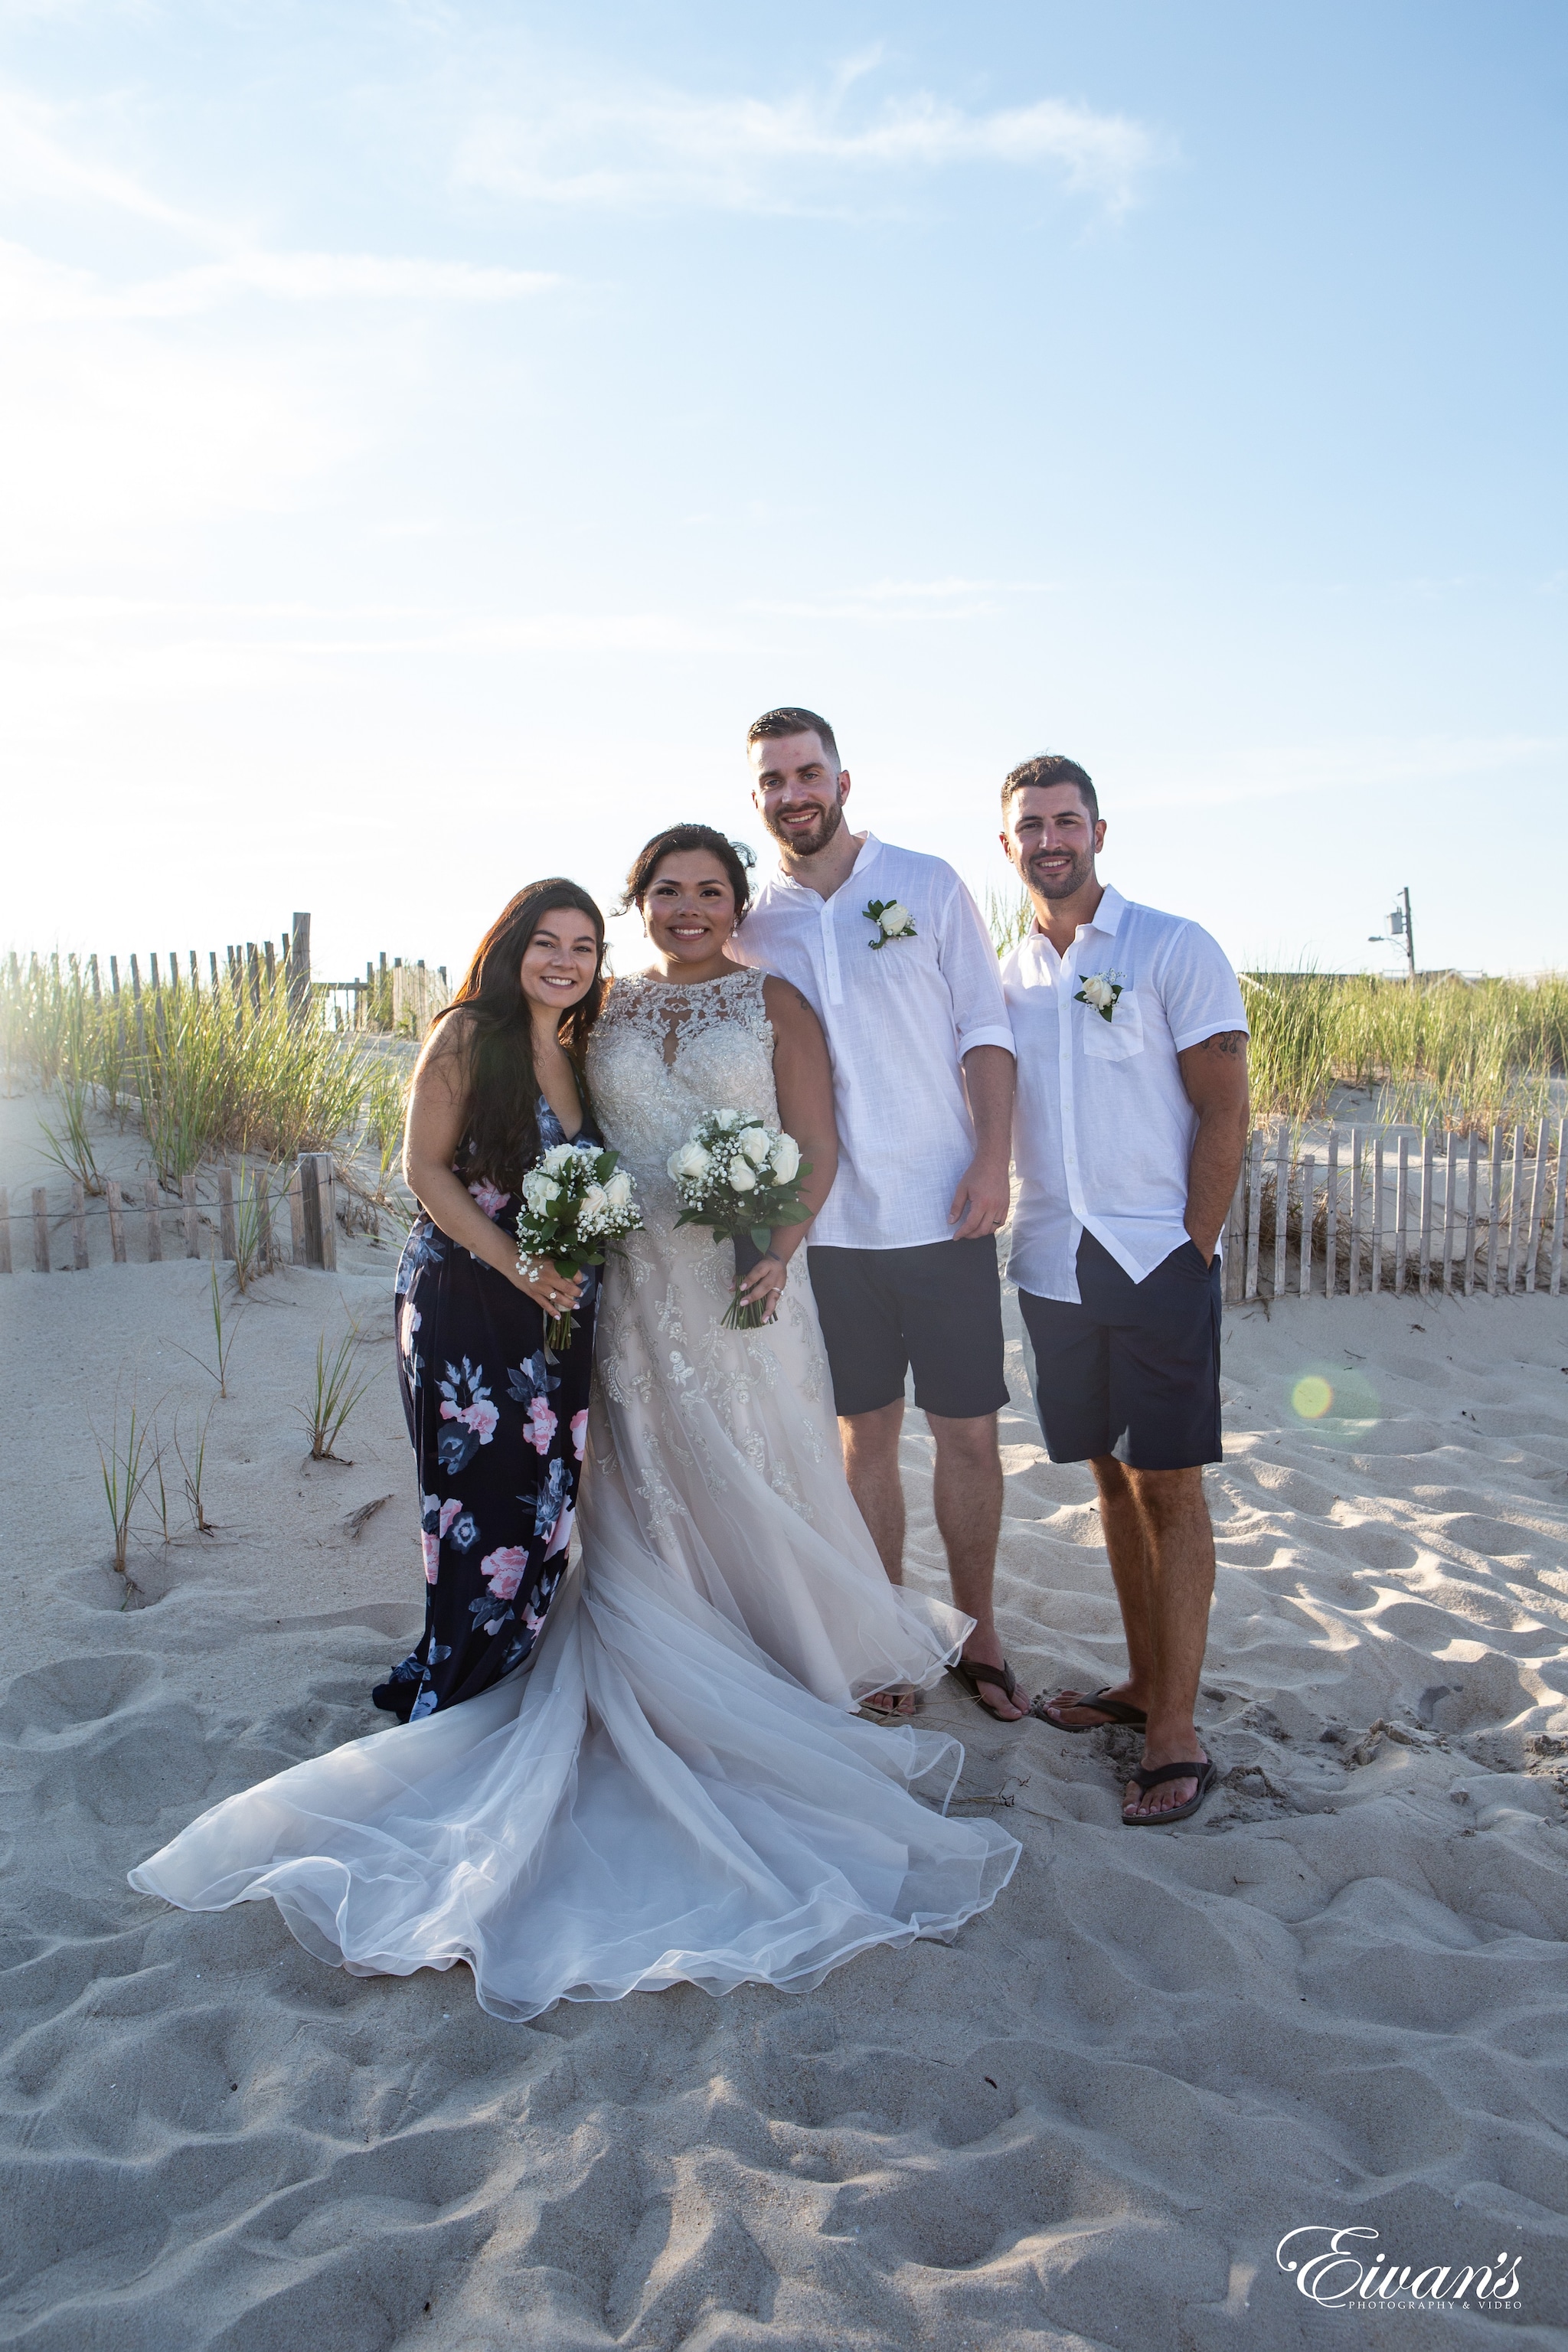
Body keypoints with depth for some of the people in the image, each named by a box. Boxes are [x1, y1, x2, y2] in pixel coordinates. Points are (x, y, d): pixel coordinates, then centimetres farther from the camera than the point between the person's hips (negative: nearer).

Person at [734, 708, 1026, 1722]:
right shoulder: (752, 922, 7)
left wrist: (993, 1158, -10)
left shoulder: (929, 885, 2)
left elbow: (986, 1029, 1)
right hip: (828, 1221, 2)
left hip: (943, 1212, -1)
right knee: (867, 1434, 10)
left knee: (969, 1434, 4)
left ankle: (978, 1632, 22)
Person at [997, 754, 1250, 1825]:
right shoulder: (1006, 975, 11)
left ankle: (1177, 1737, 3)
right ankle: (1145, 1682, 25)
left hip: (1157, 1260, -5)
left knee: (1167, 1485, -3)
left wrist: (1192, 1250, -11)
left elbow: (1225, 1111, -6)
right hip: (1051, 1265, 5)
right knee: (1112, 1478, 12)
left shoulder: (1176, 950, -3)